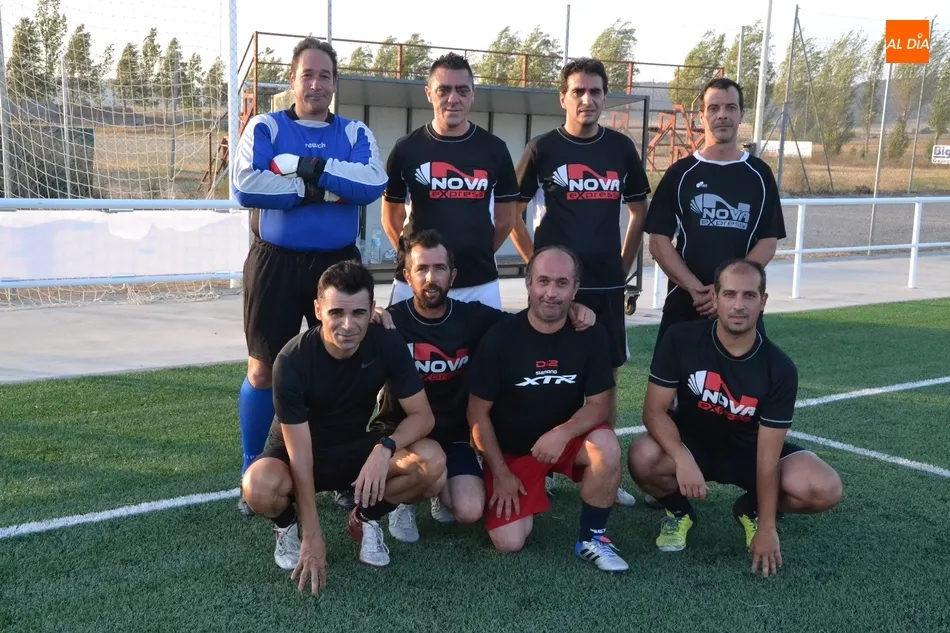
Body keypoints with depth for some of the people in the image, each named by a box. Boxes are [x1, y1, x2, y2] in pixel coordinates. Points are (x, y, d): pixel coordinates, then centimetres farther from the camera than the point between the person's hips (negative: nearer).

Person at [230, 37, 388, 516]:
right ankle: (253, 474, 18)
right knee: (263, 370, 4)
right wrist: (321, 190, -16)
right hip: (275, 263, -2)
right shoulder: (266, 128, 1)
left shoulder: (354, 133, 6)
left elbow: (374, 184, -15)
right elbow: (245, 187, -16)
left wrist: (304, 166, -19)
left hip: (337, 264, 2)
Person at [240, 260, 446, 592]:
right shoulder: (292, 360, -28)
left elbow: (423, 415, -15)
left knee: (432, 461, -25)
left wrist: (385, 447, -36)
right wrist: (312, 538, -27)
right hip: (298, 453, -2)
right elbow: (301, 455, -27)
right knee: (260, 488, -38)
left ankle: (365, 519, 4)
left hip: (356, 449, 3)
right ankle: (288, 524, 1)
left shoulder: (387, 344, -19)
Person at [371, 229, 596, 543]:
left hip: (453, 436, 2)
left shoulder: (473, 317, -4)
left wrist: (570, 309, -12)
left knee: (469, 512, -19)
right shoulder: (392, 321, -11)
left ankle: (438, 488, 19)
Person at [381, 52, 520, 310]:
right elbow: (391, 218, 10)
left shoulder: (494, 149, 4)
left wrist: (478, 255, 12)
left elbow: (506, 217, 13)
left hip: (479, 283, 1)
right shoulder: (406, 149, 2)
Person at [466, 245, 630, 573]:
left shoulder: (591, 335, -11)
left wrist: (562, 433, -28)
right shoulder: (500, 337, -16)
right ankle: (530, 493, 20)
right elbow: (478, 413, -9)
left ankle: (592, 538, -9)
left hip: (566, 439, 1)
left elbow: (598, 405, -9)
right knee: (509, 543, -15)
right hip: (510, 450, -1)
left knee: (607, 446, -32)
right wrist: (501, 473, -10)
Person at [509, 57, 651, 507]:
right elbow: (513, 213, 4)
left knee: (606, 377, 8)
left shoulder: (621, 148, 6)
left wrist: (624, 264, 10)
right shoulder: (543, 148, -2)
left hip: (606, 285, 3)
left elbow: (639, 211, 16)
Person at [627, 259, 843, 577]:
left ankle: (751, 510, 10)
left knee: (825, 490, -23)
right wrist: (683, 460, -37)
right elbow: (655, 410, -18)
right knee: (642, 459, -34)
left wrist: (766, 527, -19)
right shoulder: (681, 339, -21)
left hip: (750, 450, 1)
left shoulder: (780, 369, -20)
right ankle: (678, 511, 2)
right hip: (691, 443, -1)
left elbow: (767, 453, -18)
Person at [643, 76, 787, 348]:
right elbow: (658, 242, -1)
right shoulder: (680, 173, 3)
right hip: (684, 303, 0)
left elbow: (768, 243, 2)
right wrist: (695, 288, -13)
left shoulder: (759, 174, 6)